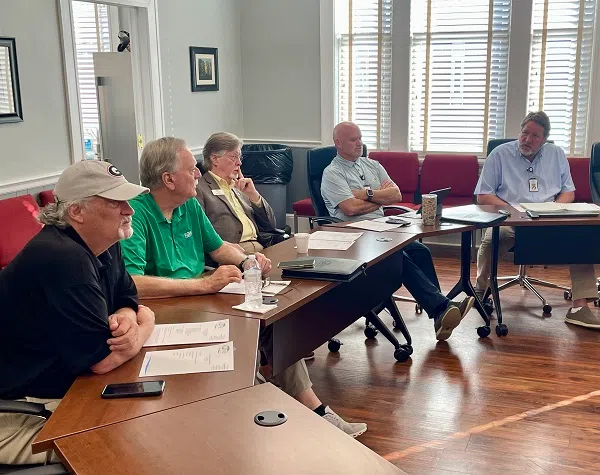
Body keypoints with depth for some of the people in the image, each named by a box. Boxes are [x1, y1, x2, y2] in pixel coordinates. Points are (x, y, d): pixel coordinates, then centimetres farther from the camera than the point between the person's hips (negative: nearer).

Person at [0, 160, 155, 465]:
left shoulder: (103, 244, 1)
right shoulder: (63, 259, -28)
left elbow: (126, 299, 10)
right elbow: (104, 359, -27)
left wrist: (127, 320, -15)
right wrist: (145, 325, -8)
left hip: (64, 385, 9)